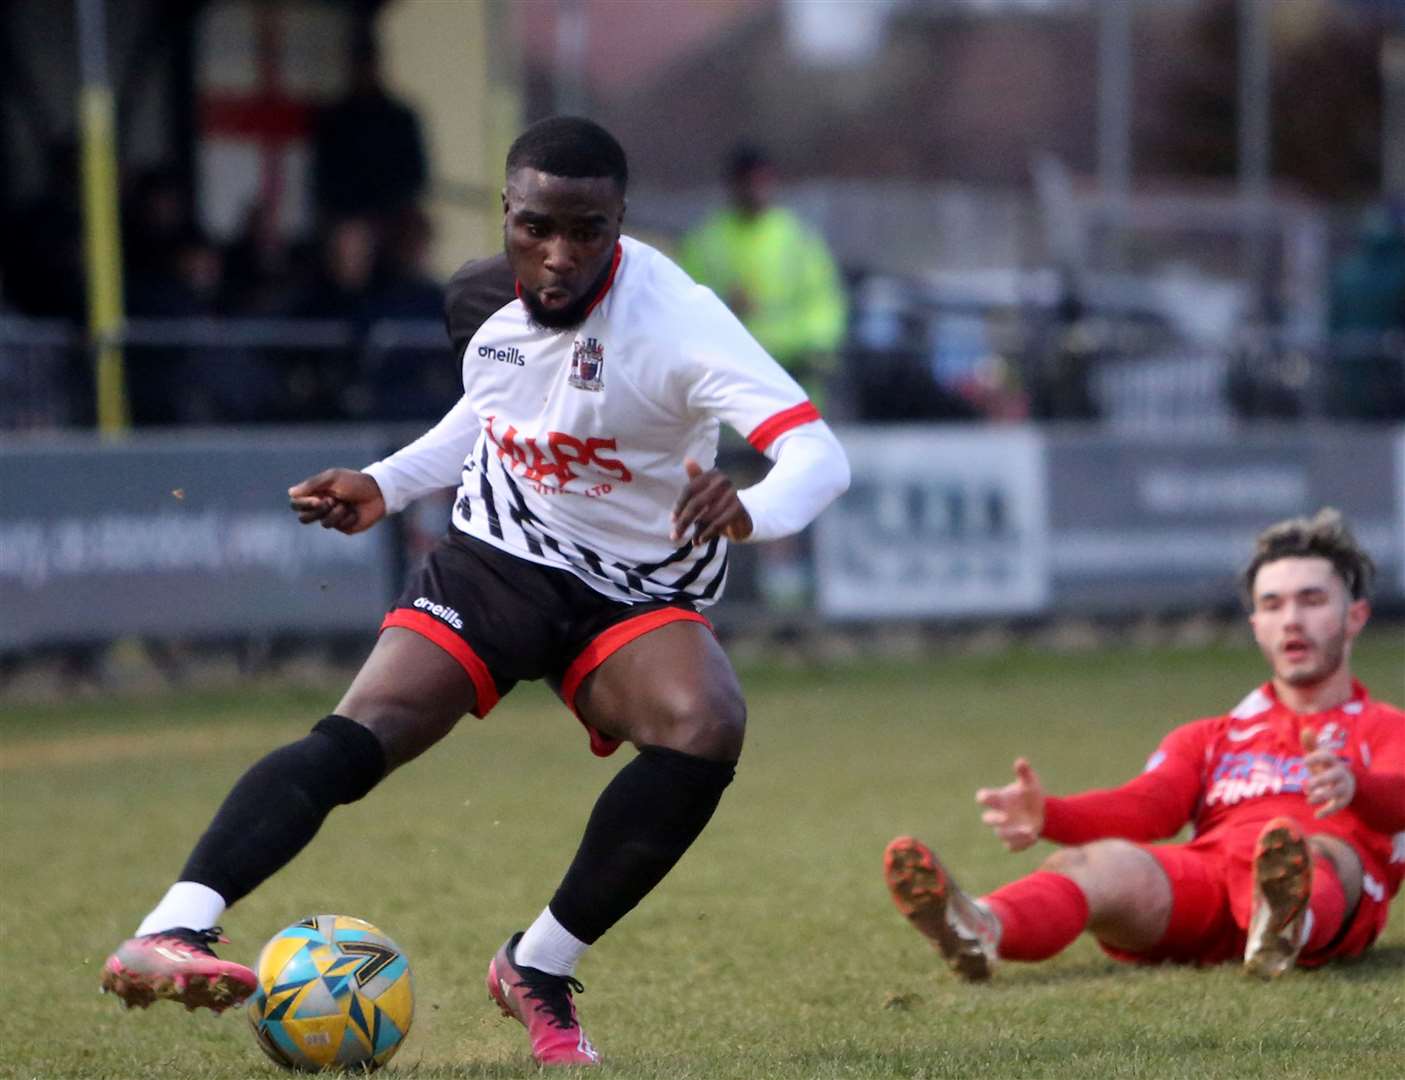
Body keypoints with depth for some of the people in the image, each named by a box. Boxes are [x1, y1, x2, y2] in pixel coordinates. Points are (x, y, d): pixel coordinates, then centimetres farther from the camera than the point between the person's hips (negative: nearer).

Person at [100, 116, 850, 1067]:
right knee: (355, 738, -23)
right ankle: (170, 933, -38)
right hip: (494, 560, 2)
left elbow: (820, 454, -34)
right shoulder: (489, 298, -5)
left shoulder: (675, 320, -22)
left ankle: (540, 968, -17)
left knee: (706, 732, -33)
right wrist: (384, 487, 9)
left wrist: (751, 511, -56)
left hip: (638, 596, -2)